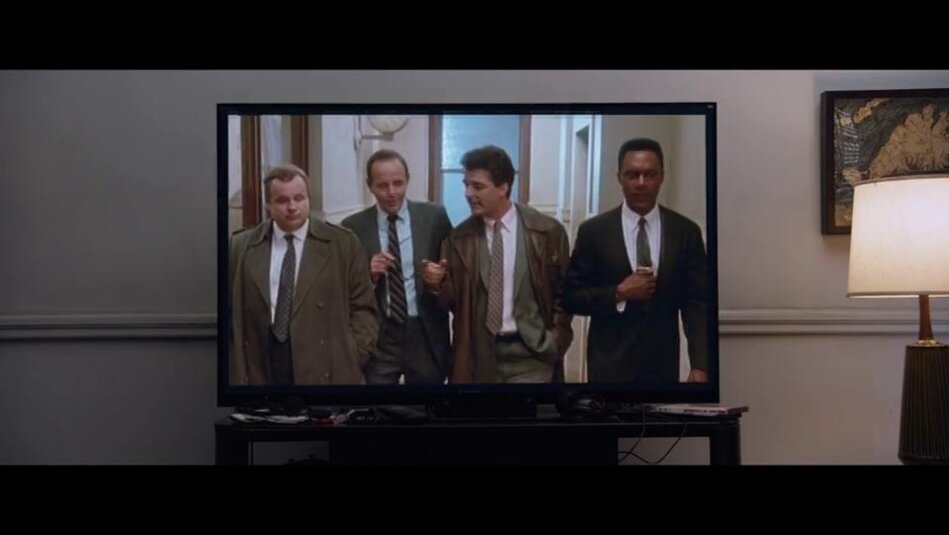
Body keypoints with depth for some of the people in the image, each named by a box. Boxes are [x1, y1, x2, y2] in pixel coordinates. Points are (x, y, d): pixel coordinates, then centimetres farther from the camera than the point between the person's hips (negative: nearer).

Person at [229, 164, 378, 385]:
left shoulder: (344, 244, 4)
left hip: (326, 373, -1)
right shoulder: (240, 247, 8)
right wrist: (236, 366, 0)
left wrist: (351, 360, -7)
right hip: (259, 372, 1)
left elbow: (363, 309, 3)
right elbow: (231, 311, 9)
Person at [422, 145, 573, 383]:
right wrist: (438, 284, -13)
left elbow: (565, 292, 6)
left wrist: (555, 343, 0)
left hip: (530, 352, -2)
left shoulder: (548, 231, -2)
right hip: (478, 354, 2)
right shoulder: (459, 237, 3)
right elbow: (455, 299, 6)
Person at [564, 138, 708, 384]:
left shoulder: (686, 232, 2)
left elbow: (696, 303, 0)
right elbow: (571, 297, 1)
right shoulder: (593, 231, -1)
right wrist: (619, 293, -14)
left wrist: (700, 365, -10)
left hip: (663, 364, 2)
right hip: (609, 363, -1)